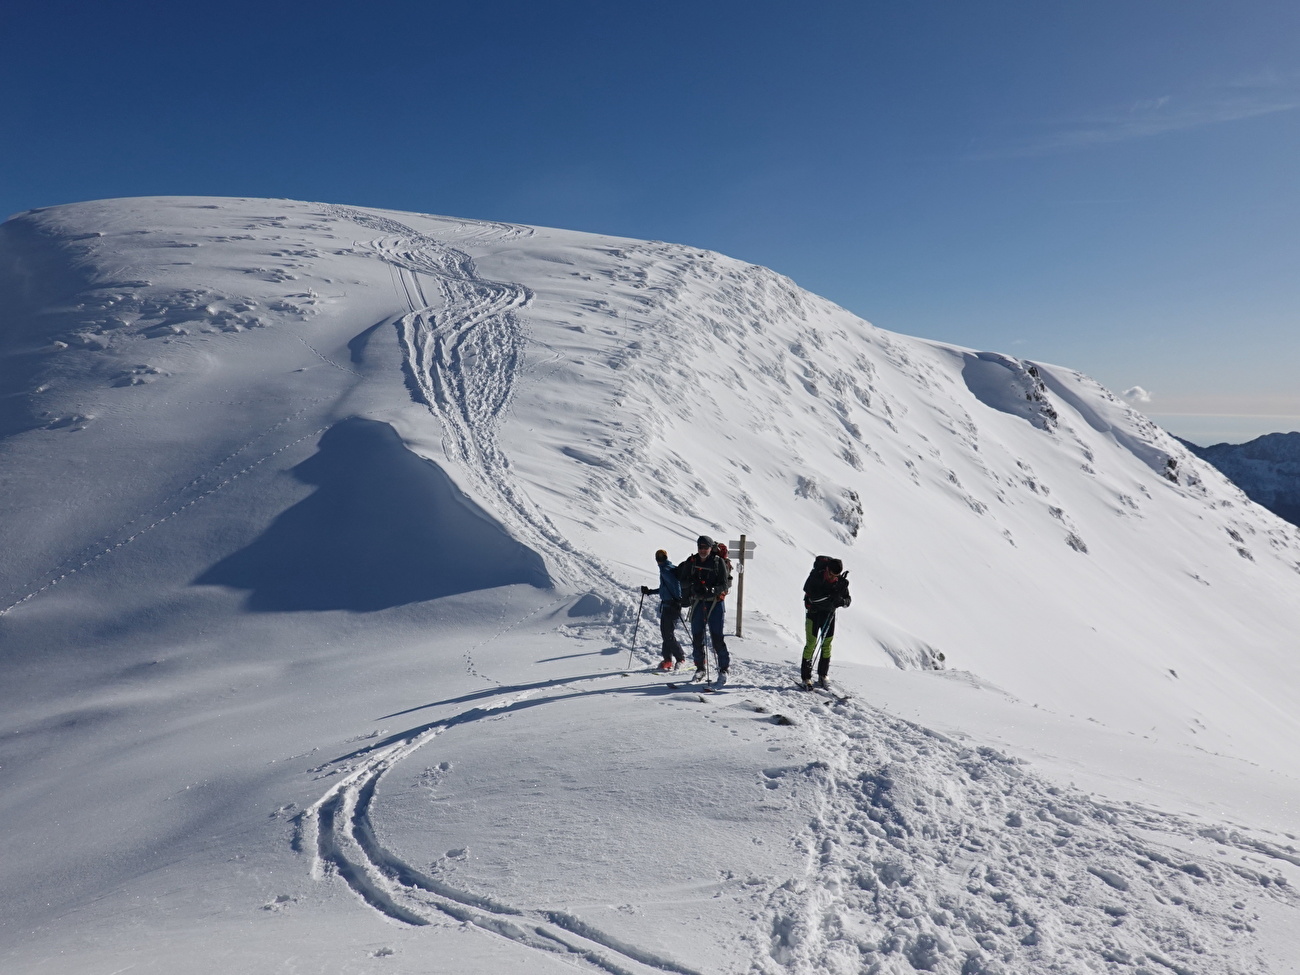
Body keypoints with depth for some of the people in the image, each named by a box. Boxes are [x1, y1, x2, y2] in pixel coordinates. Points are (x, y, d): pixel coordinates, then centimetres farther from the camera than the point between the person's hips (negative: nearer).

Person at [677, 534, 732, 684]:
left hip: (715, 603, -3)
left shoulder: (719, 562, -3)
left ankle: (724, 669, 4)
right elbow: (683, 579, 12)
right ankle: (700, 669, 17)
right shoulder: (691, 562, 4)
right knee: (696, 638, 4)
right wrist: (688, 592, -8)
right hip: (697, 603, 3)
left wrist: (711, 591, -24)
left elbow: (724, 585, -7)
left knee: (717, 637, -8)